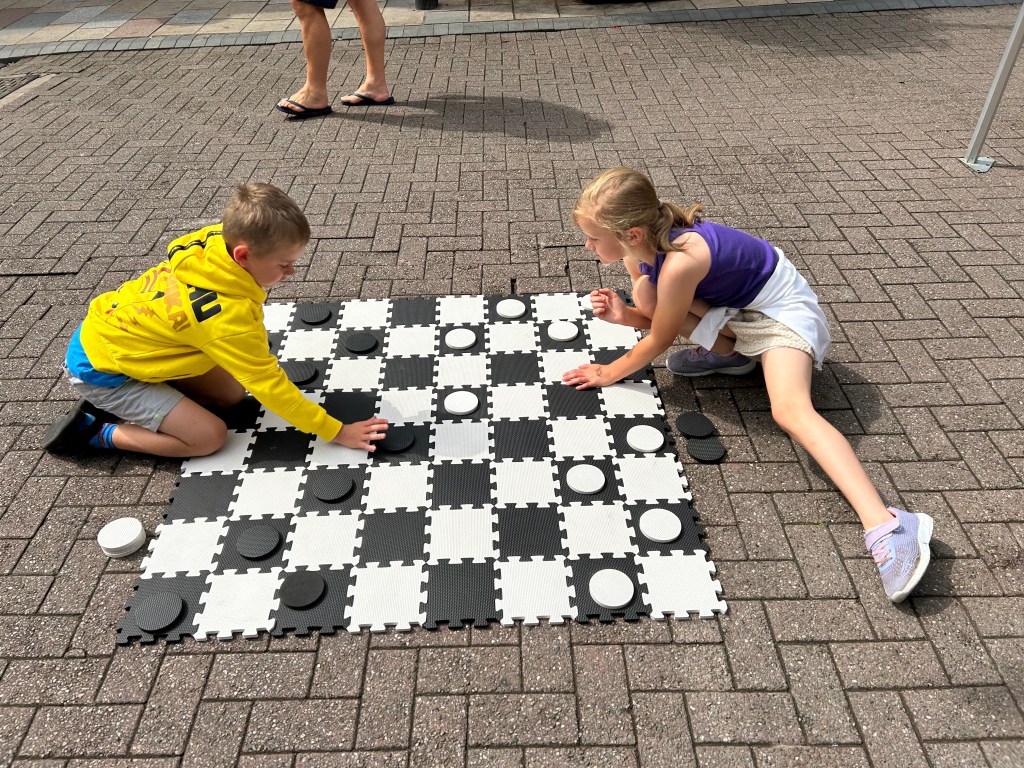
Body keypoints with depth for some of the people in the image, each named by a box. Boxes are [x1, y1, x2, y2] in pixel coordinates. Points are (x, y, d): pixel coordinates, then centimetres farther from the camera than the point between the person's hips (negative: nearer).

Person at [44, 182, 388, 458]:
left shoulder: (213, 238, -15)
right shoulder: (230, 313, -35)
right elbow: (269, 385, -27)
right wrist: (337, 432, -21)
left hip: (113, 328, 8)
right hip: (100, 366, -8)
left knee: (232, 394, 5)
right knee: (209, 436, -15)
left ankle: (132, 403, 13)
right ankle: (96, 430, -1)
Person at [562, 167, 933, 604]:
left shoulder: (679, 261, -35)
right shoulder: (638, 249, -8)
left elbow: (659, 340, -20)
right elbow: (651, 315, 3)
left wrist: (610, 373, -6)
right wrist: (622, 314, -19)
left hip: (781, 307, -8)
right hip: (735, 304, 9)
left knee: (790, 409, -30)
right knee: (643, 292, -10)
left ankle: (885, 525, -36)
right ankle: (729, 352, 9)